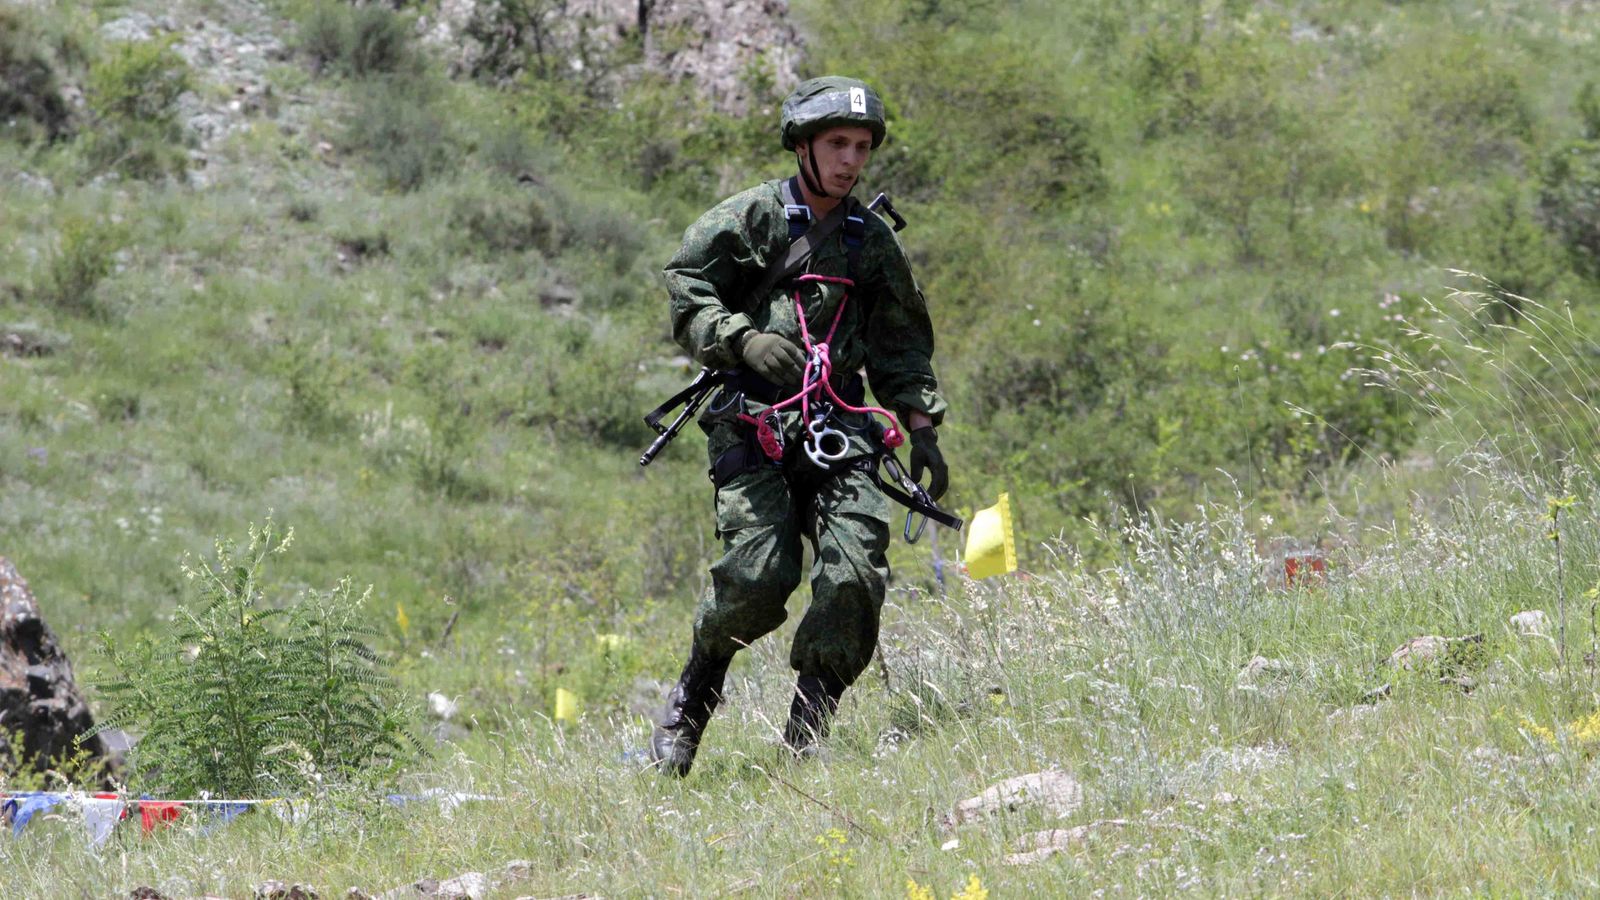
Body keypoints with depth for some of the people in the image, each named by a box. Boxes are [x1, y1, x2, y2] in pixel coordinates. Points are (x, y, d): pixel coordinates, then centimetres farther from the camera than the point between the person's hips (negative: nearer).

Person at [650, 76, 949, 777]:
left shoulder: (873, 240, 16)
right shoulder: (748, 218, 3)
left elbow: (901, 345, 23)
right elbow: (684, 291, -2)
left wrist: (923, 431, 15)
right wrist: (745, 339, -17)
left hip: (840, 428, 4)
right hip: (752, 423, -4)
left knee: (855, 574, -15)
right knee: (758, 574, -18)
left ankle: (804, 740, -6)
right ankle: (690, 703, 6)